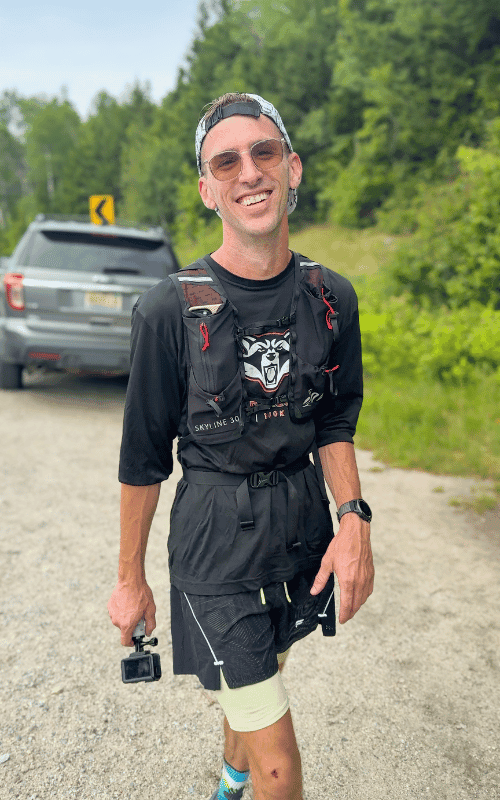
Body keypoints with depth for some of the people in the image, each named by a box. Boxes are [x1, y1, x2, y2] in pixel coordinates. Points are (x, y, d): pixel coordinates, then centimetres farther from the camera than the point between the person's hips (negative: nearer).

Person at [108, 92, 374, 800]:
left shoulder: (331, 297, -3)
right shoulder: (170, 310, -16)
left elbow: (335, 422, 7)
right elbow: (144, 457, -7)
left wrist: (353, 516, -9)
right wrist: (130, 579, 1)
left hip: (304, 525, 5)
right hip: (215, 540, -4)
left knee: (260, 678, 28)